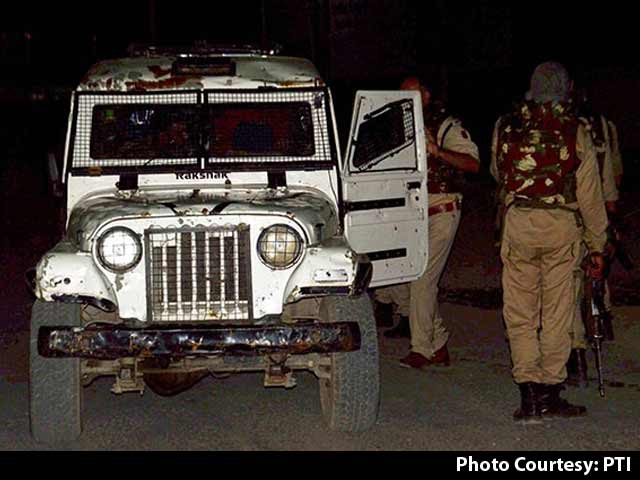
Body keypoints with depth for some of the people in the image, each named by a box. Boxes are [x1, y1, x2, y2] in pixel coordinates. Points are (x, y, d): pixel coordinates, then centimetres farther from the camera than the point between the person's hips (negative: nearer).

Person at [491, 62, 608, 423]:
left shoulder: (506, 126, 4)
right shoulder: (576, 132, 0)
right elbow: (591, 196, 2)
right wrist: (598, 245, 10)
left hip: (519, 222, 1)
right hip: (563, 228, -1)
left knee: (520, 313, 6)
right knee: (557, 313, 7)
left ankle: (529, 394, 1)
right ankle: (551, 394, 12)